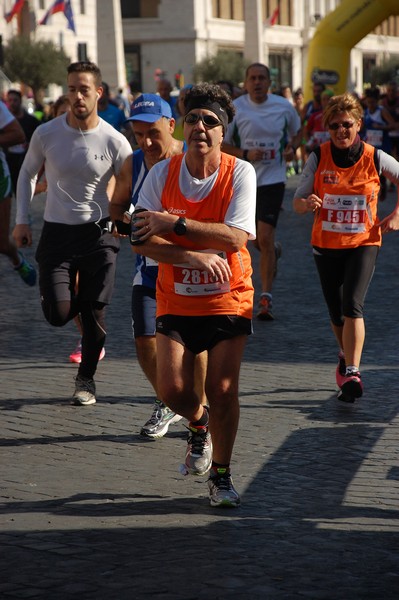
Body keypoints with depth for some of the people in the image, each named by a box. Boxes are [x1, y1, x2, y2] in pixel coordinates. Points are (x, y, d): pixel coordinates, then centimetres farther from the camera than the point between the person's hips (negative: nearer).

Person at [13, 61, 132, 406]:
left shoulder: (113, 141, -8)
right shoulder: (46, 134, -4)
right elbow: (28, 173, 13)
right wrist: (22, 219, 6)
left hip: (98, 234, -1)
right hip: (56, 233, 1)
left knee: (94, 313, 0)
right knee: (58, 314, -8)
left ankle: (86, 379, 21)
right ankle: (76, 298, 31)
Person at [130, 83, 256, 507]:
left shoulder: (240, 173, -10)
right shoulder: (162, 173, -5)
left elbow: (235, 237, -21)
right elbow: (142, 240, -11)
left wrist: (175, 224, -25)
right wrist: (196, 257, -24)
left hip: (228, 300, -2)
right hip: (176, 300, 2)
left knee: (222, 389, -7)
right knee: (172, 391, -7)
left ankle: (221, 474, 15)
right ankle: (199, 425, 30)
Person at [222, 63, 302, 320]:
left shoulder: (283, 106, -1)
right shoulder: (234, 108, -6)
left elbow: (297, 131, 18)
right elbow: (221, 144, -1)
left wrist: (292, 147, -3)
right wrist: (246, 154, -17)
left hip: (273, 179, -1)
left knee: (265, 238, -13)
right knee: (258, 240, 13)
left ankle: (266, 298, -8)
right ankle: (274, 251, 50)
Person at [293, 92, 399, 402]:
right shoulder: (318, 158, -5)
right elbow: (298, 201, -5)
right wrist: (308, 203, -27)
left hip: (364, 242, -2)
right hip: (326, 244, 2)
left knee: (352, 305, -20)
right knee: (336, 312, 13)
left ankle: (352, 372, -22)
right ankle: (346, 357, 40)